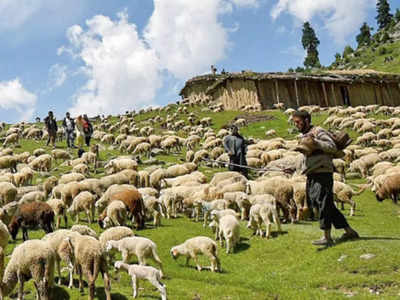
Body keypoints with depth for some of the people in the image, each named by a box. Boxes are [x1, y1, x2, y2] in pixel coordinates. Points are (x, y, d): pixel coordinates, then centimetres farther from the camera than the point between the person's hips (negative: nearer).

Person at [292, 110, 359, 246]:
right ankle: (349, 231, 20)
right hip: (312, 174, 9)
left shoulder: (318, 132, -8)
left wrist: (315, 142, -25)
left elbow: (333, 147, -19)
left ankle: (327, 237, -5)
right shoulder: (303, 135, 19)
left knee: (323, 204, -9)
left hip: (323, 173, -9)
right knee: (328, 206, 11)